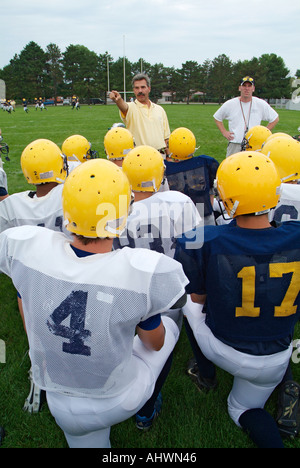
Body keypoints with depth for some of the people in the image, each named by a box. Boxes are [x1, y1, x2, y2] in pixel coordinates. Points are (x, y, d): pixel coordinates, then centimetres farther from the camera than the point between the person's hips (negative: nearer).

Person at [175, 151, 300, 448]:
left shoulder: (206, 242, -27)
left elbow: (198, 298, -8)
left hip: (223, 351, -3)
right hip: (275, 360, 3)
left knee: (189, 302, 27)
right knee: (243, 409, 34)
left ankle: (206, 372, 36)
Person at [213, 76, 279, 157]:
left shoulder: (261, 104, 5)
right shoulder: (229, 104, 4)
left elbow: (275, 118, 15)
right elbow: (217, 117, 18)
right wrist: (224, 132, 6)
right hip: (234, 146, 0)